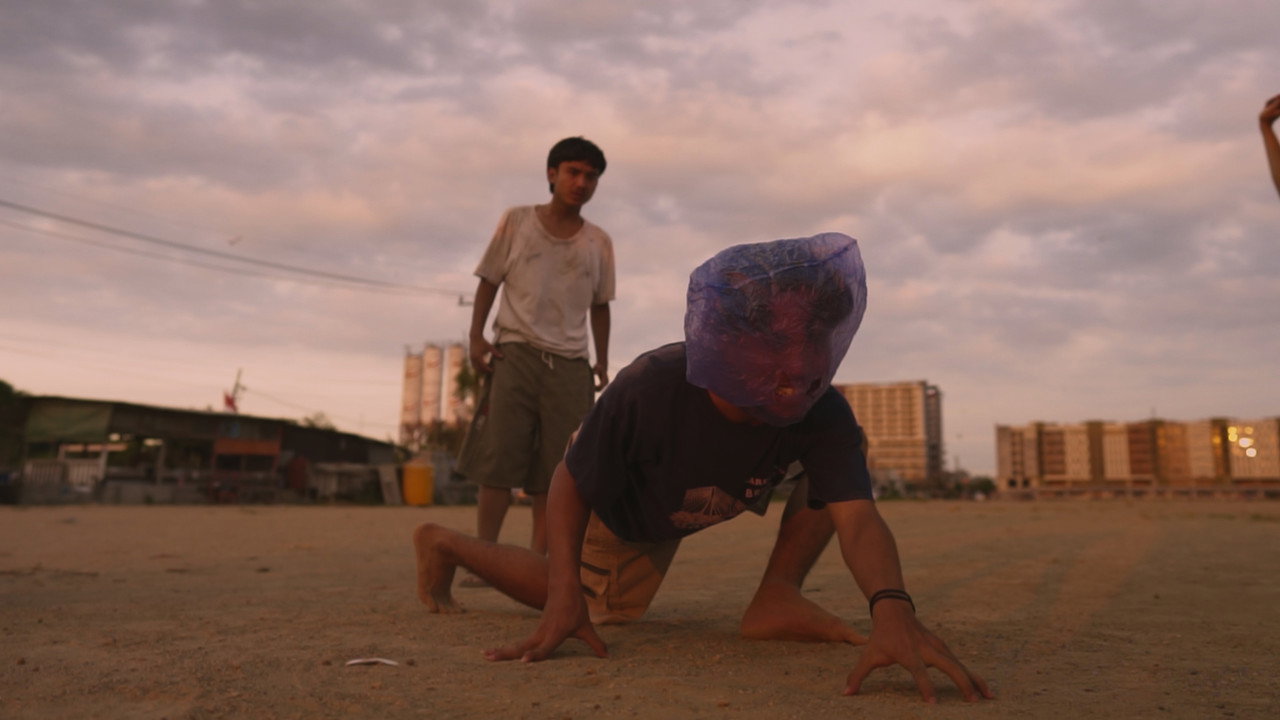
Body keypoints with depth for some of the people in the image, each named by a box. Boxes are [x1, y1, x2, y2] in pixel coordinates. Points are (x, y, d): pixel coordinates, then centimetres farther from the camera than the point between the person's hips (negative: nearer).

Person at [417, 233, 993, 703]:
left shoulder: (821, 415, -36)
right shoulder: (648, 389, -43)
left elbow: (857, 515, -48)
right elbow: (571, 483, -31)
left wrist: (892, 609, -70)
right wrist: (564, 596, -44)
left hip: (699, 497, 4)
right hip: (621, 510, -3)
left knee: (846, 453, -13)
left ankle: (776, 598, -7)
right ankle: (444, 544, 29)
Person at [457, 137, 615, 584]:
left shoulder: (599, 243, 11)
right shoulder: (517, 222, 5)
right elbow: (489, 281, 8)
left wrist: (602, 362, 13)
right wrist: (476, 336, -3)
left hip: (570, 364, 2)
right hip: (516, 353, -2)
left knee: (555, 472, 0)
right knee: (498, 463, -6)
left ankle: (537, 559, 7)